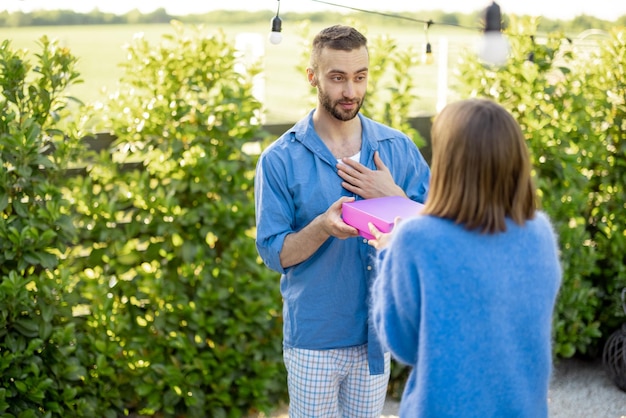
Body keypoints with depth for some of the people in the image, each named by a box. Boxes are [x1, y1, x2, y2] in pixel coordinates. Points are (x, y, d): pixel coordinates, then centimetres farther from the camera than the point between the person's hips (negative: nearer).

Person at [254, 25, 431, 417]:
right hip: (313, 338, -3)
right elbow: (274, 253, -10)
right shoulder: (280, 160, -9)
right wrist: (323, 227, -27)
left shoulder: (399, 148, -1)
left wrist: (394, 198, -17)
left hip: (377, 333, 3)